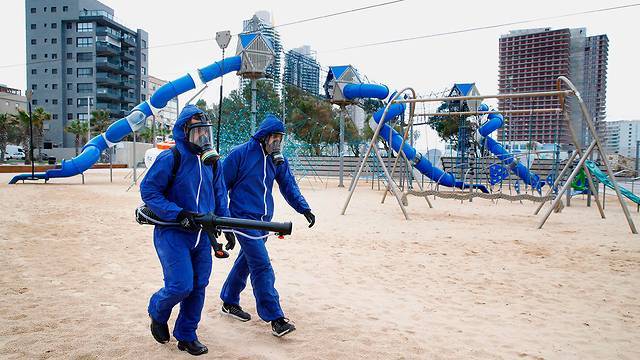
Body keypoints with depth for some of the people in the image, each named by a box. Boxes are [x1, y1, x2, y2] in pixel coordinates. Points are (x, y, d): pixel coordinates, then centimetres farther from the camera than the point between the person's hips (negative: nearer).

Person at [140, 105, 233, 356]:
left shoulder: (211, 161, 8)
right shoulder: (170, 159, -12)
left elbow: (220, 197, 15)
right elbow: (148, 191, -12)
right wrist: (178, 214, -21)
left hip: (202, 234, 6)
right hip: (172, 233, -6)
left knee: (198, 287, 8)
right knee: (181, 285, -11)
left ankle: (186, 336, 27)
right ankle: (157, 312, 23)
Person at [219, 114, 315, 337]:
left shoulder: (278, 159, 6)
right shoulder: (240, 154, -11)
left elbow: (288, 186, 7)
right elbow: (222, 185, -5)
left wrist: (304, 208, -6)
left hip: (264, 219, 7)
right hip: (244, 218, -7)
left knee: (246, 261, 18)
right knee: (262, 266, -11)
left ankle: (229, 302, 36)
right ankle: (275, 319, -7)